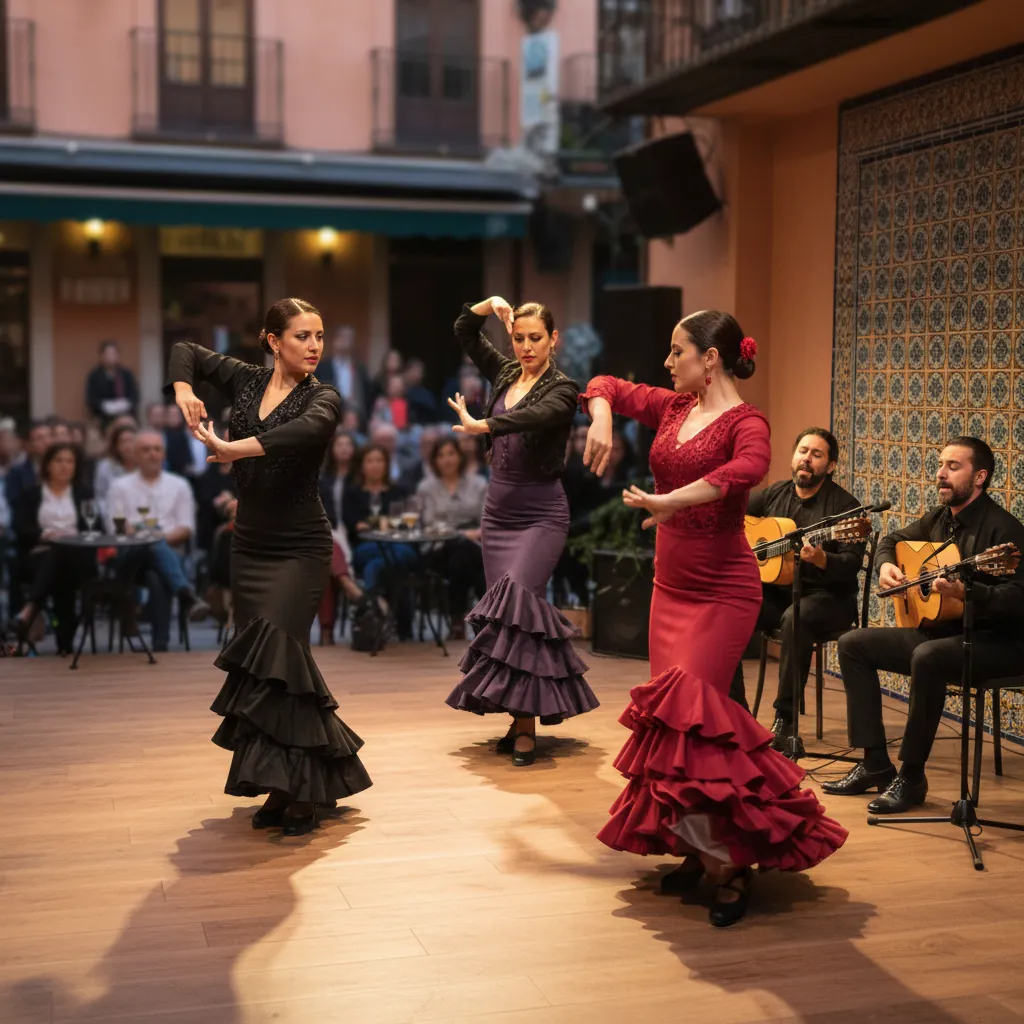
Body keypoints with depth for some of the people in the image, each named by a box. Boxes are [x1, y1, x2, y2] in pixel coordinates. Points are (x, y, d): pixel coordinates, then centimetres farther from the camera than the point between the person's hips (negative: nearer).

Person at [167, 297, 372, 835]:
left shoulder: (322, 397, -7)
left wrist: (232, 448, -32)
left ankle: (299, 792, -7)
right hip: (249, 544, 5)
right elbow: (186, 351, 18)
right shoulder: (247, 380, 6)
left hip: (300, 548, -5)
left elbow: (306, 430, -30)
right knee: (259, 661, 6)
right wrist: (183, 389, -3)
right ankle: (288, 785, 17)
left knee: (275, 654, -16)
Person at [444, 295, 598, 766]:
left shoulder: (562, 388, -7)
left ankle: (526, 723, -19)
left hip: (540, 514, -6)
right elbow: (464, 330, 17)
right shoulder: (505, 372, 10)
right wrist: (490, 304, 0)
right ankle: (518, 717, 10)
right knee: (502, 607, 4)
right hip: (498, 510, 6)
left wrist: (479, 425, -38)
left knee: (517, 599, -21)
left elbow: (535, 416, -28)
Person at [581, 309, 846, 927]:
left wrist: (672, 500, -40)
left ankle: (732, 864, -3)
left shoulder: (745, 421, -12)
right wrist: (602, 419, -2)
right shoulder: (674, 408, 8)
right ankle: (698, 847, 19)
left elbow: (749, 468, -36)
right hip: (671, 584, 8)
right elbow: (607, 386, 20)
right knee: (671, 713, 7)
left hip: (722, 591, -8)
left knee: (688, 714, -14)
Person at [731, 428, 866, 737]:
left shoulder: (844, 505, -6)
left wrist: (821, 559, -34)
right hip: (775, 590, 5)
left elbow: (852, 563, -15)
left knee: (796, 617, -38)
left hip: (828, 597, -5)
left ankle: (785, 718, -26)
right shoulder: (774, 494, 9)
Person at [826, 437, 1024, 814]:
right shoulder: (939, 518, 8)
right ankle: (876, 764, -2)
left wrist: (966, 592, -43)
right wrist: (886, 566, 3)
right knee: (853, 644, 0)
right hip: (938, 630, 9)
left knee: (927, 657, -38)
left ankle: (911, 776, -23)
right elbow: (892, 540, 26)